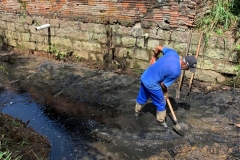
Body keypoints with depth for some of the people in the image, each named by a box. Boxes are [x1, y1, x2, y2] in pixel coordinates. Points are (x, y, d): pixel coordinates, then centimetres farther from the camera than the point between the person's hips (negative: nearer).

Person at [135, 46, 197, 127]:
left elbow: (158, 48, 5)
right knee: (161, 103, 15)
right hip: (151, 83, -8)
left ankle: (137, 112, 53)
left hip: (144, 76, 8)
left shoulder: (173, 52, -8)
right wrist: (165, 92, 9)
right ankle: (161, 120, 34)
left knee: (142, 97, 31)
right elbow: (163, 84, -12)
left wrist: (154, 57, 22)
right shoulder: (176, 71, -23)